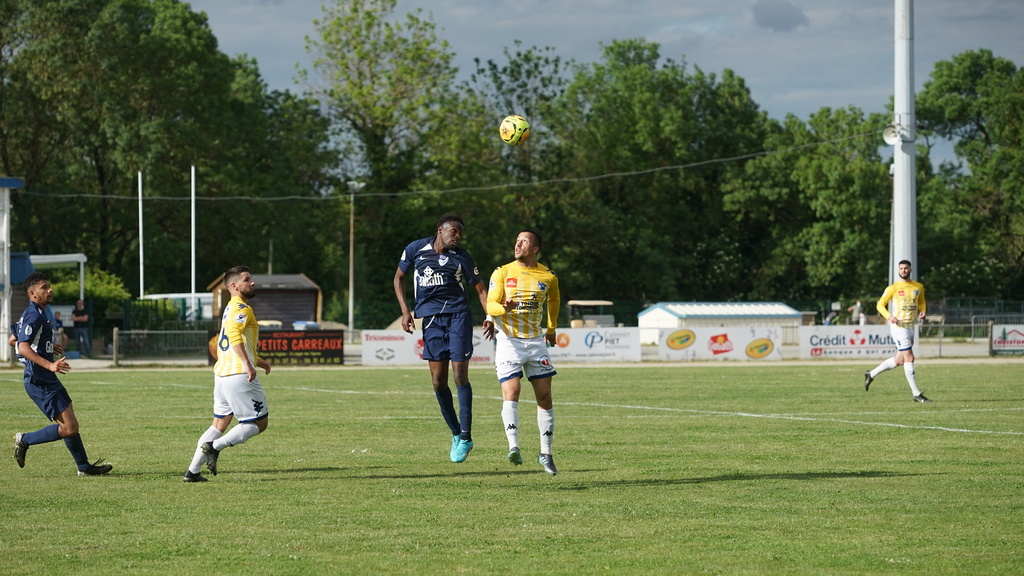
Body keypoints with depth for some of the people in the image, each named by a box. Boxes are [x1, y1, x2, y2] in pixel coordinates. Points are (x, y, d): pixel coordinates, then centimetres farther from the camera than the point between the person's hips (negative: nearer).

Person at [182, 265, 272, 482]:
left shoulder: (231, 308, 22)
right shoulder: (241, 309, -10)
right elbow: (234, 334, -29)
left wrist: (257, 360, 31)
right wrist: (248, 364, -33)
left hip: (222, 374, 10)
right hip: (239, 375, -10)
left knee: (219, 424, 15)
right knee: (259, 423, -1)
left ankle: (193, 471, 10)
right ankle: (215, 446, -12)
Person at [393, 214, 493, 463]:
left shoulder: (461, 257, 0)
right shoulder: (416, 249, 3)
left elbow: (480, 289, 6)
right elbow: (399, 277, 14)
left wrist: (489, 317, -8)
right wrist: (405, 311, 4)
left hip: (458, 316, -2)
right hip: (430, 319, 2)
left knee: (460, 375, -8)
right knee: (438, 381, 0)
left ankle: (465, 437, -2)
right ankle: (456, 433, 16)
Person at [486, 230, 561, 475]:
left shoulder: (548, 277, 4)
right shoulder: (502, 273, -1)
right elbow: (490, 304, -6)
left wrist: (551, 329, 27)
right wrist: (504, 308, -28)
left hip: (536, 341, 2)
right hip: (508, 341, -2)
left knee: (544, 397, 2)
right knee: (511, 393, -18)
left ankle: (546, 453, 12)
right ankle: (514, 447, -26)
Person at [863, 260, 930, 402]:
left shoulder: (918, 287, 9)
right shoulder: (893, 288, -5)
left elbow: (921, 302, 25)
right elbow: (880, 304, 0)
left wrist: (921, 313, 2)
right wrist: (889, 317, -18)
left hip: (911, 326, 7)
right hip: (899, 326, -7)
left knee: (899, 361, 12)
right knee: (909, 358, -11)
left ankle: (871, 374, 31)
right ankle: (916, 394, -9)